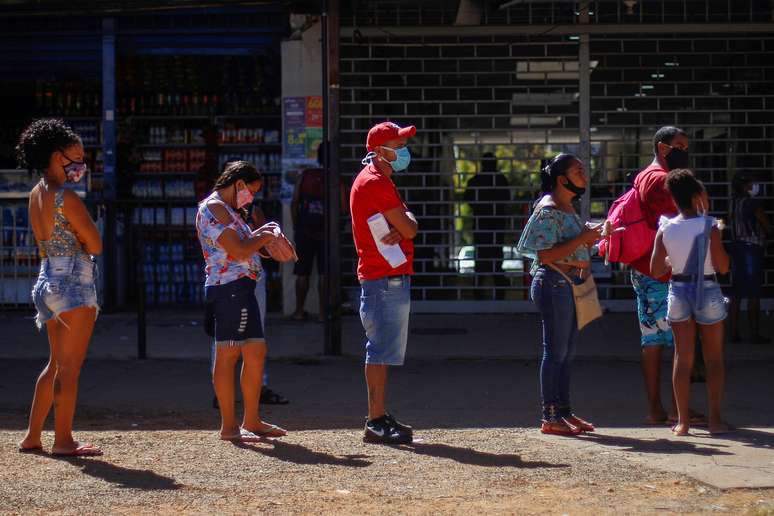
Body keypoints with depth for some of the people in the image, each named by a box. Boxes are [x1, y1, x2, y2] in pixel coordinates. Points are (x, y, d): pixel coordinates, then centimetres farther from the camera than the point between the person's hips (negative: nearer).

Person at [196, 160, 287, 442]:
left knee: (256, 351, 11)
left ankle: (251, 421, 16)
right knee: (228, 354, -7)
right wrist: (263, 238, -4)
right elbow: (238, 251, -18)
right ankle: (229, 426, -5)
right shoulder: (214, 208, -11)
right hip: (230, 288, -11)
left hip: (241, 288, 11)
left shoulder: (227, 210, 21)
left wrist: (260, 234, 13)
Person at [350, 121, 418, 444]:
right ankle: (376, 422, -10)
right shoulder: (376, 183, -14)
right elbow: (410, 227, -16)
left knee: (382, 349, 14)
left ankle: (379, 417, 21)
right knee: (382, 349, -10)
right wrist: (405, 221, 6)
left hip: (384, 276, 11)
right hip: (386, 277, -11)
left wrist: (398, 230, -10)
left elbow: (407, 226, 12)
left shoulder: (376, 180, 19)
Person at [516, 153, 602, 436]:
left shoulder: (568, 208, 17)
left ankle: (564, 411, 18)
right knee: (555, 352, -7)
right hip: (553, 283, -10)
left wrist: (591, 237, 11)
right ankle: (549, 417, -3)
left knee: (567, 353, 12)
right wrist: (583, 239, -20)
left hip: (571, 284, 10)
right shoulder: (548, 209, -13)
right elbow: (546, 255, -20)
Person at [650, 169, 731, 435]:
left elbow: (656, 270, -2)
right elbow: (723, 267, -11)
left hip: (679, 291, 3)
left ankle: (683, 421, 6)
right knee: (714, 359, 7)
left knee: (683, 358, 8)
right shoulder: (709, 227, -12)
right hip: (707, 293, -3)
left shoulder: (665, 229, -3)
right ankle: (715, 419, 6)